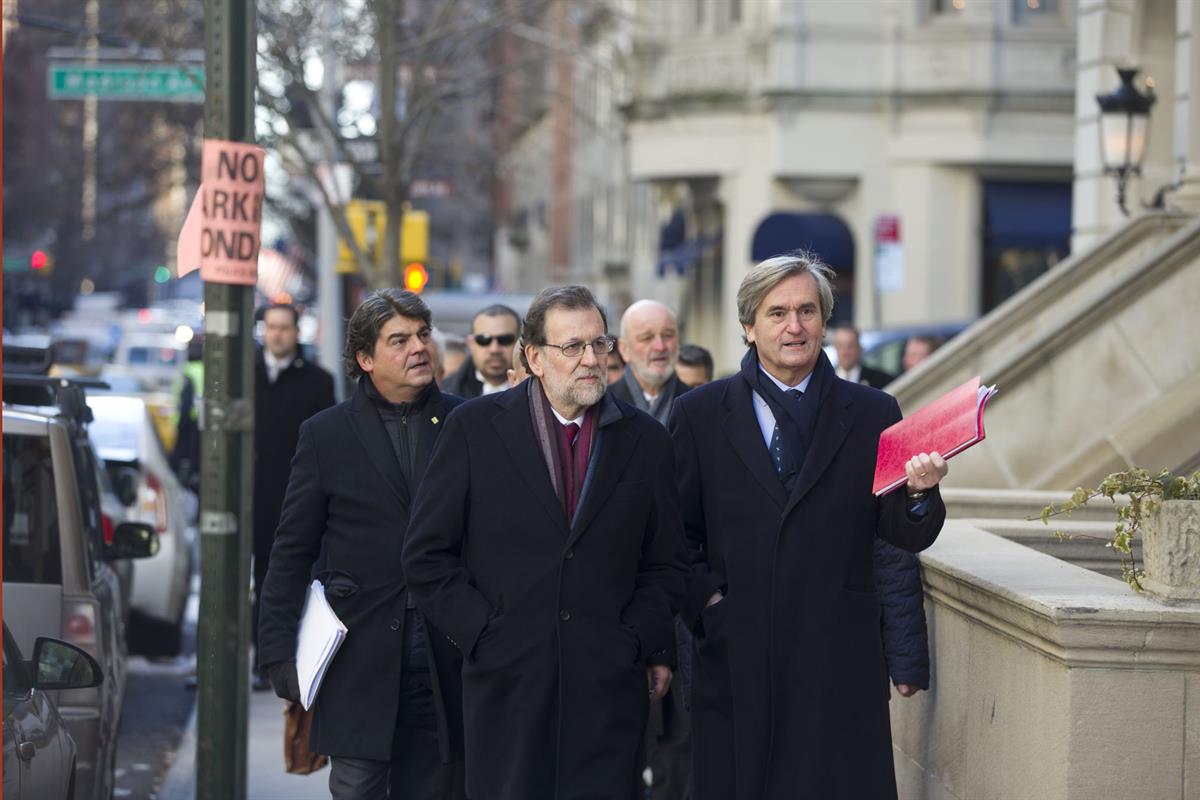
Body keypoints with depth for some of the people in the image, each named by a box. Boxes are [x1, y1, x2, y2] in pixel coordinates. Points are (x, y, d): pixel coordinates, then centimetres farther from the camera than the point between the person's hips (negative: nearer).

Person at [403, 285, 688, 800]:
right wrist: (482, 635, -5)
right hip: (506, 687, -1)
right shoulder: (475, 428, 3)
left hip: (609, 687, 1)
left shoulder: (645, 440, 9)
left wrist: (643, 645, 0)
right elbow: (427, 556, 3)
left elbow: (666, 564, 13)